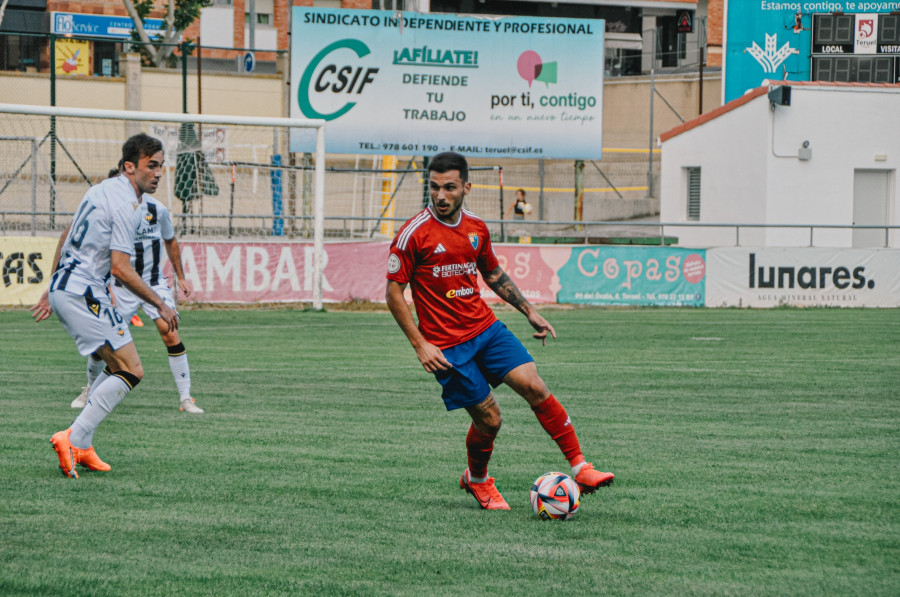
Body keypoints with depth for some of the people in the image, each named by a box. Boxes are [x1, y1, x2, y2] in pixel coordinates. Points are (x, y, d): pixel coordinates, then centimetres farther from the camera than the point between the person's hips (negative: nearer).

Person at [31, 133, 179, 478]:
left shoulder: (104, 189, 16)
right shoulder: (126, 203, -15)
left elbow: (67, 236, 23)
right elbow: (120, 268, -20)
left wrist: (52, 291, 28)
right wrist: (161, 305, -11)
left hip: (63, 286, 10)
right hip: (83, 292, -10)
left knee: (118, 366, 16)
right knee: (130, 370, -10)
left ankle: (81, 447, 11)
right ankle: (74, 439, -15)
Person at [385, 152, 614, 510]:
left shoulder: (477, 229, 6)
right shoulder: (414, 233, -12)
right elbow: (393, 292, -9)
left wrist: (529, 311, 18)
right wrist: (420, 345, -14)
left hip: (486, 328, 5)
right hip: (446, 345, -5)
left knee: (534, 386, -12)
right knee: (488, 420, -5)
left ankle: (580, 468, -8)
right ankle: (477, 480, 26)